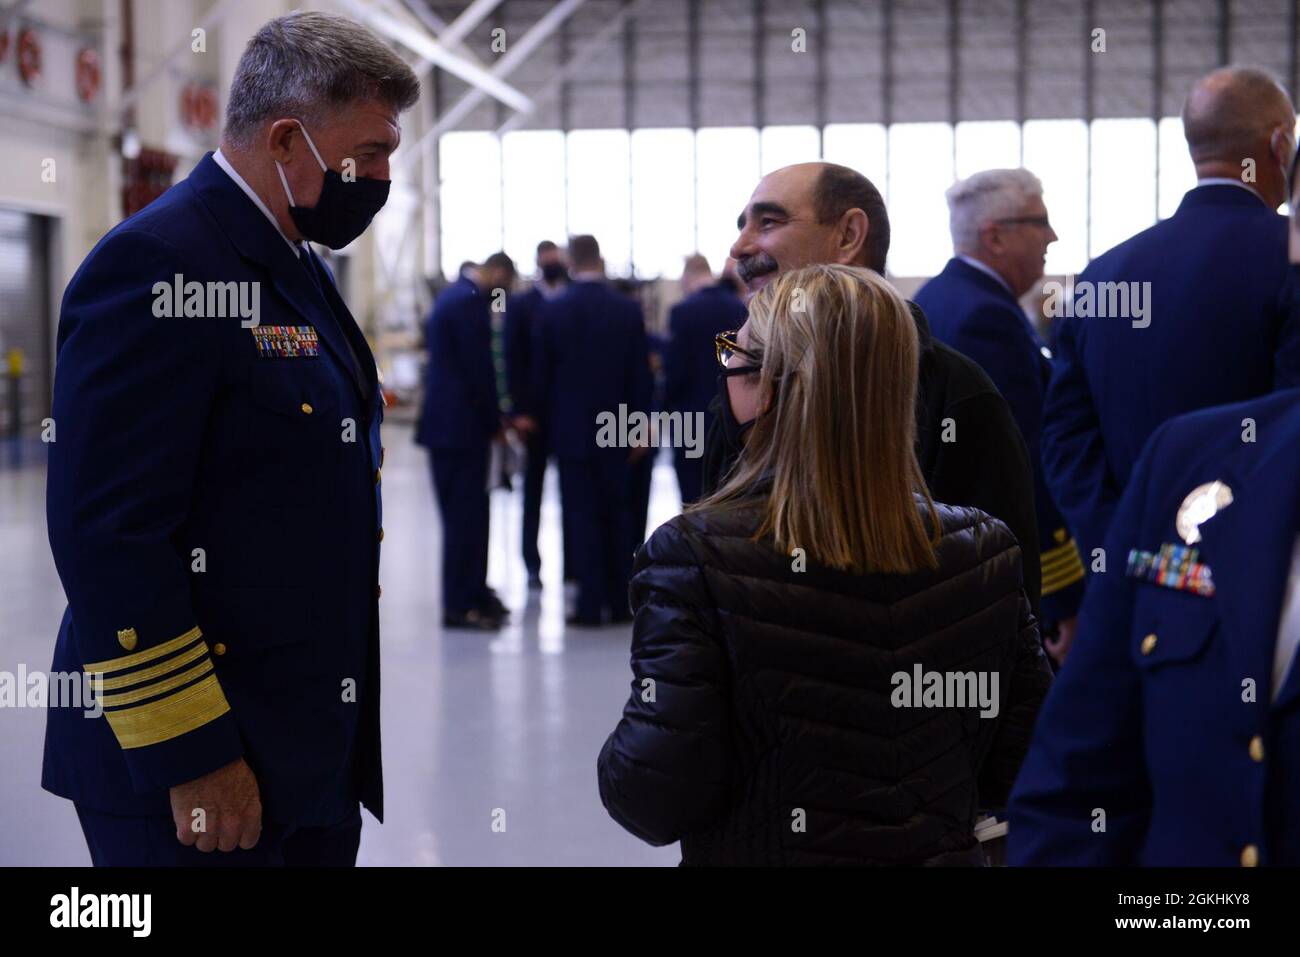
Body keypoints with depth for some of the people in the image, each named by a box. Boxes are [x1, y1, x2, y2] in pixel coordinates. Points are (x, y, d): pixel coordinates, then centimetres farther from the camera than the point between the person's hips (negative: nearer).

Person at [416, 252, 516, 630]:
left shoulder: (452, 295, 15)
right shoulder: (471, 301, -16)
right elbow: (479, 368, -18)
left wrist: (492, 417, 18)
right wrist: (494, 422, -8)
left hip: (444, 422, 10)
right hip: (461, 425, -10)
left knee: (466, 513, 16)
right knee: (465, 515, -5)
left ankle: (473, 592, 23)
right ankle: (460, 606, -2)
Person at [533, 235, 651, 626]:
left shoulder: (551, 311, -6)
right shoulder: (628, 310, -3)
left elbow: (541, 373, -1)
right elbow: (641, 374, -1)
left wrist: (548, 418, 13)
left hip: (571, 428, -2)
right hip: (615, 429, 2)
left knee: (581, 517, 1)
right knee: (617, 515, 10)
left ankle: (591, 604, -2)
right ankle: (620, 601, 13)